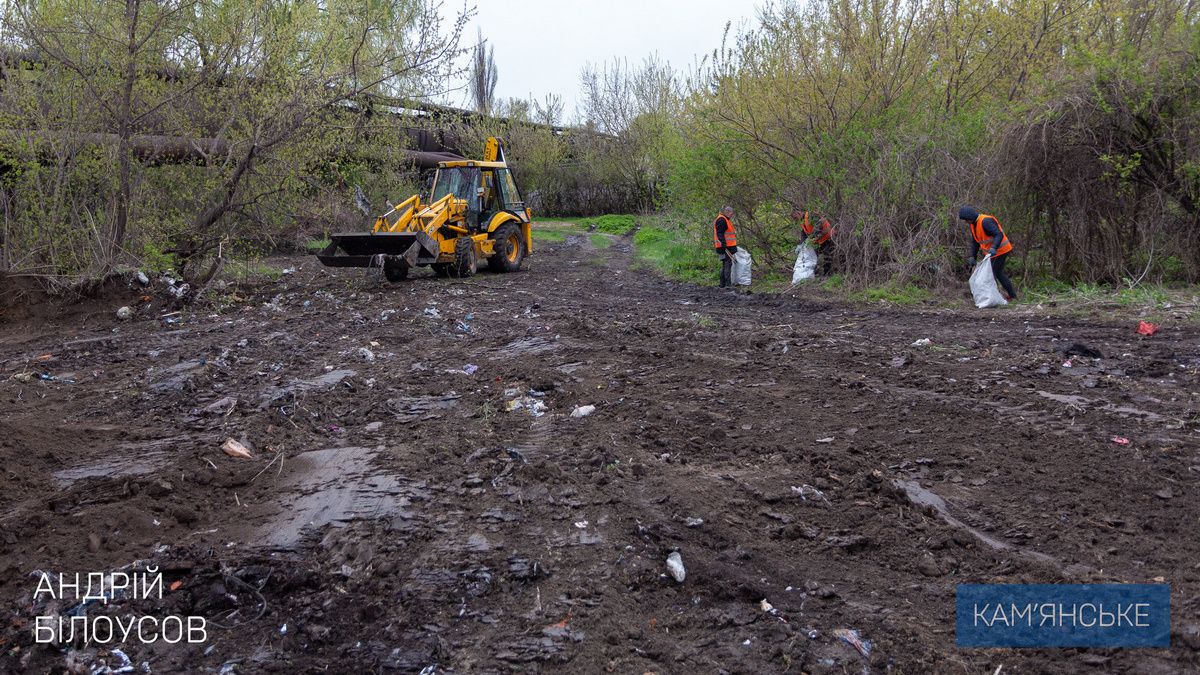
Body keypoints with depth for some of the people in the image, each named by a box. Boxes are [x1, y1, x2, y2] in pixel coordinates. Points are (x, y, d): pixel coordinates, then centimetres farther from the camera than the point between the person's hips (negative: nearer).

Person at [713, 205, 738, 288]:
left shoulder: (725, 220, 23)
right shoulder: (721, 220, -12)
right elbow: (720, 233, -21)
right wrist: (723, 244, -28)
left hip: (727, 247, 11)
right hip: (725, 247, -11)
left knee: (725, 265, 12)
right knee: (728, 263, -14)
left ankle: (723, 284, 16)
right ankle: (728, 284, -17)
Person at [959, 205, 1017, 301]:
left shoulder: (985, 221, -26)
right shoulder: (972, 224, 4)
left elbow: (999, 234, -33)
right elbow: (974, 241, 13)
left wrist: (994, 248, -47)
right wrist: (972, 256, 8)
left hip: (1000, 250, -10)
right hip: (991, 252, 10)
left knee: (992, 273, -6)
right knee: (998, 273, 19)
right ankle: (1012, 295, 32)